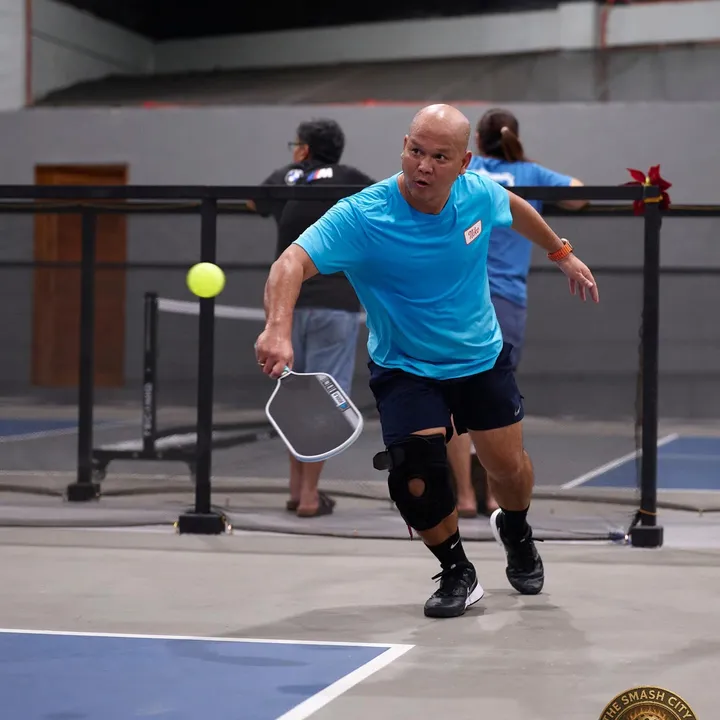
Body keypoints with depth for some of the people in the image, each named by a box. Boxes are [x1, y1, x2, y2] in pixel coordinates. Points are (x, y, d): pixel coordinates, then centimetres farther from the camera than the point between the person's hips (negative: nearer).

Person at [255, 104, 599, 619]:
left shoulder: (479, 193, -14)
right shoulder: (360, 217, -29)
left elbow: (517, 209, 11)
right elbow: (294, 262, -42)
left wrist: (562, 253, 22)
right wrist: (278, 329, -59)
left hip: (483, 358, 4)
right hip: (406, 369, -3)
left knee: (509, 467, 9)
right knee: (416, 477, -23)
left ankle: (516, 533, 47)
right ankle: (458, 574, 6)